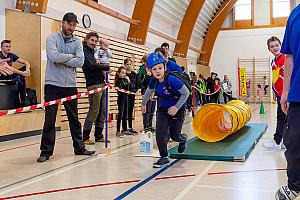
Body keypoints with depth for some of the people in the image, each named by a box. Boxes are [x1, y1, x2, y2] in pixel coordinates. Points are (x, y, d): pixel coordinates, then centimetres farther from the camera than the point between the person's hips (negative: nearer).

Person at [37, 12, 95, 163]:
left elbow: (80, 62, -6)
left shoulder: (77, 42, 9)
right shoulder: (52, 38, 1)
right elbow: (53, 56, -18)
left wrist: (62, 60, -11)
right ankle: (46, 151, 10)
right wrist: (70, 56, -6)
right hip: (53, 84, -3)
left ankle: (79, 148, 20)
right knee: (50, 119, 0)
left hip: (70, 85, 3)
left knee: (74, 119, 10)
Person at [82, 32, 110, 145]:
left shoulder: (92, 52, 24)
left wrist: (103, 68, -2)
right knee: (94, 111, -10)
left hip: (101, 84, 9)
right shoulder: (84, 51, -3)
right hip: (93, 84, -9)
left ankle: (99, 136, 16)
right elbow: (92, 66, -16)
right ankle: (85, 137, -2)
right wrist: (105, 66, -2)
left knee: (102, 111, 8)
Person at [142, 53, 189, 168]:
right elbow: (149, 92, 12)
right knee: (160, 133, -9)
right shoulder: (154, 81, -10)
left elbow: (186, 93, -20)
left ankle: (183, 139, 44)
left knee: (174, 136, 7)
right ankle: (164, 157, 7)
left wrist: (177, 107, -24)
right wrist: (143, 104, 26)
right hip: (163, 109, 4)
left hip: (177, 110, -4)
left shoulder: (172, 80, -28)